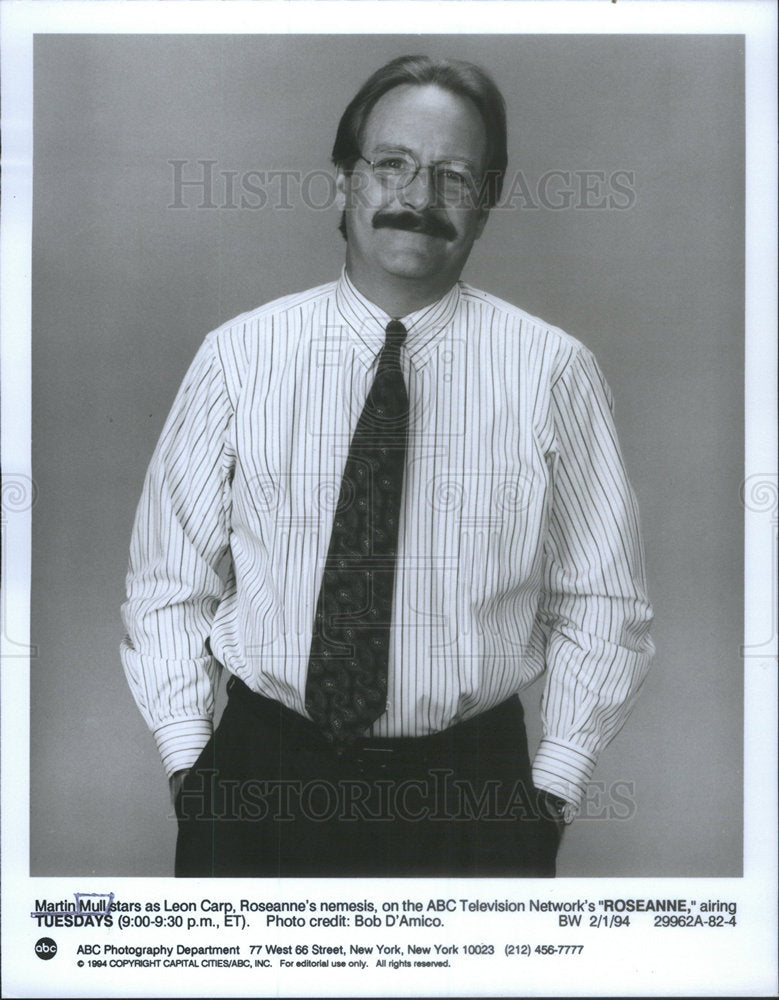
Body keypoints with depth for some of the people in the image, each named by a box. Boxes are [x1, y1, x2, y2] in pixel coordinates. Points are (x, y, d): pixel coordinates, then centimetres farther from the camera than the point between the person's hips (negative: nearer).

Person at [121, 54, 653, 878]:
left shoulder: (552, 370, -5)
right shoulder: (237, 356, -4)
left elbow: (600, 603, 1)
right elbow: (168, 584, 2)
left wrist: (551, 791, -4)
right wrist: (190, 765, -5)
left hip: (472, 791, 0)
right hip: (262, 778, 1)